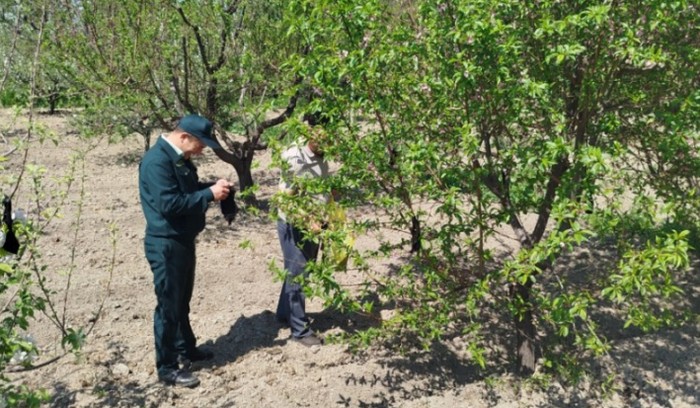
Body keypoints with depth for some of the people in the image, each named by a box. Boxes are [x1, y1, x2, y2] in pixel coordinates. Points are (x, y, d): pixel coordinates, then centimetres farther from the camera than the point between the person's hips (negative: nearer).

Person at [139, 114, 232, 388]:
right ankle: (167, 368, 13)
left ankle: (186, 349, 38)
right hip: (165, 244, -10)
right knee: (168, 305, 1)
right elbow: (169, 203, -29)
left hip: (183, 240, 10)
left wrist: (214, 187, 3)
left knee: (182, 301, 22)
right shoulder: (157, 160, -21)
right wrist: (210, 194, -24)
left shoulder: (180, 157, 9)